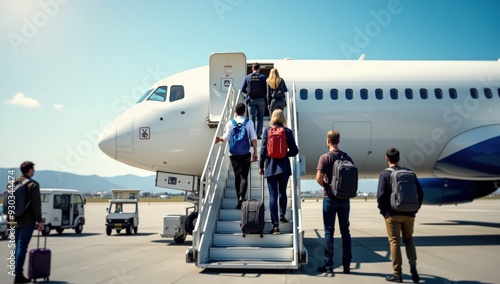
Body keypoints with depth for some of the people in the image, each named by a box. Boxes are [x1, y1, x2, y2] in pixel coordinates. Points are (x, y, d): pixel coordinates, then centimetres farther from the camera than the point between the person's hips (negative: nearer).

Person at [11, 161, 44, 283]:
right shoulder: (33, 184, -10)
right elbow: (36, 204, -12)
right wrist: (39, 220, -7)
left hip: (14, 220, 6)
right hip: (27, 221, -6)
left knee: (18, 246, 15)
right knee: (22, 247, -3)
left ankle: (17, 273, 22)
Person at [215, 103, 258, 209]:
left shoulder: (230, 123, 0)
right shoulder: (249, 122, 0)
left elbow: (226, 137, -6)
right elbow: (253, 138, -6)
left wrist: (219, 138, 15)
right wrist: (255, 152, -3)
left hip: (233, 153, 1)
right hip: (245, 153, -1)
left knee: (237, 176, 11)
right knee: (244, 176, -2)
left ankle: (239, 199, 15)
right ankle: (242, 196, -23)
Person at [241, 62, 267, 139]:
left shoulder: (247, 77, 2)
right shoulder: (263, 77, -2)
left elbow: (243, 90, 4)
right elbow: (266, 89, -3)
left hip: (251, 100, 1)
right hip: (261, 99, -1)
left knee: (252, 118, 4)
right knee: (260, 118, 8)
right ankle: (258, 134, 6)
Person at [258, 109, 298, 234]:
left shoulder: (267, 130, -1)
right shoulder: (287, 131, 0)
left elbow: (263, 149, -2)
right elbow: (294, 151, 0)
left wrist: (261, 166, 5)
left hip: (271, 167, -1)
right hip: (284, 166, 1)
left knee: (273, 195, -1)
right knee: (282, 192, 23)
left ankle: (275, 225, -4)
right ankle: (282, 215, 21)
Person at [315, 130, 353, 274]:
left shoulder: (325, 157, -9)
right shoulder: (347, 157, 4)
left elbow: (319, 178, -19)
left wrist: (326, 186, -1)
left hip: (330, 198, -4)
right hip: (344, 198, 4)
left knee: (329, 231, 3)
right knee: (345, 231, 9)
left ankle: (328, 265, 7)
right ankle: (346, 265, 13)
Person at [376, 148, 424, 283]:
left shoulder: (385, 174, -6)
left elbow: (381, 195, -14)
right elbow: (420, 193, 6)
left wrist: (383, 211, -1)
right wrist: (415, 208, 14)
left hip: (393, 214, -3)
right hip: (409, 214, 4)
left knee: (394, 242, 4)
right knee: (408, 239, 18)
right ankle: (413, 265, 0)